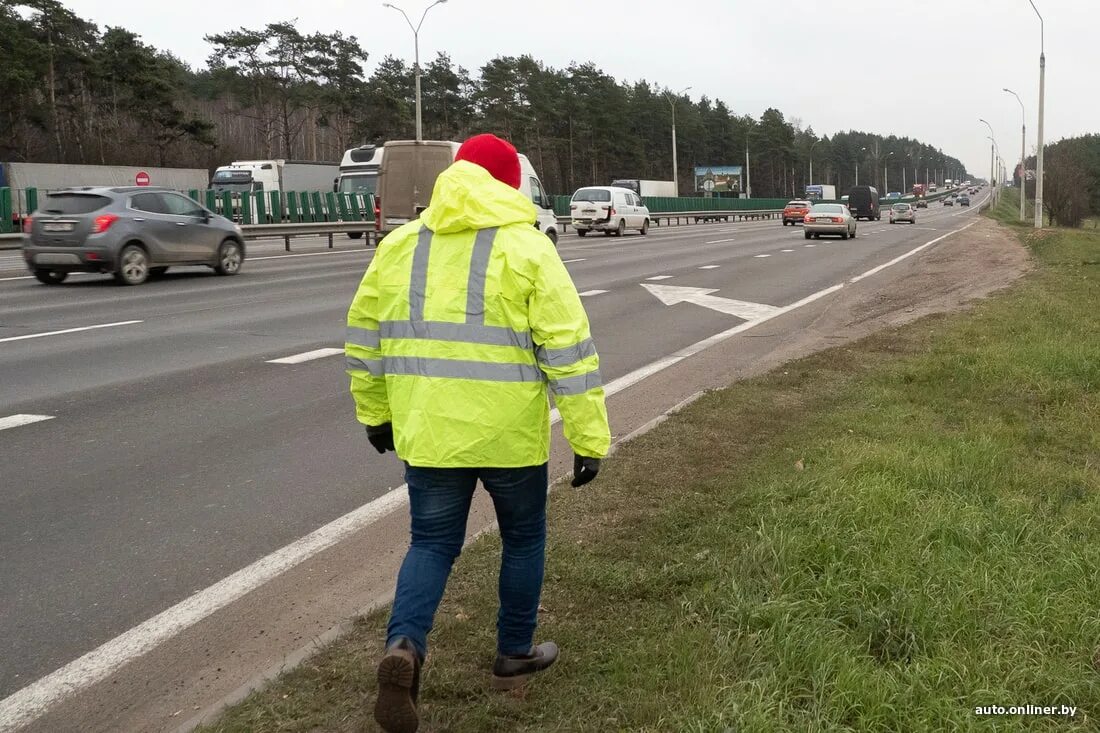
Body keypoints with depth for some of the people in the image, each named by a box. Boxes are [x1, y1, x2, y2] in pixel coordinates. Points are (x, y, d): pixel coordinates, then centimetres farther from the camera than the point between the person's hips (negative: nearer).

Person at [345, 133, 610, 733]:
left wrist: (374, 413, 25)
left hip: (426, 431, 3)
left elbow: (364, 338, 13)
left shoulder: (398, 246, 6)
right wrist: (590, 438, -7)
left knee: (431, 543, 15)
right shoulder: (526, 247, -6)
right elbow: (569, 352, -10)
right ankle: (514, 655, 31)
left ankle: (404, 646, -8)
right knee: (523, 538, 19)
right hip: (509, 433, -3)